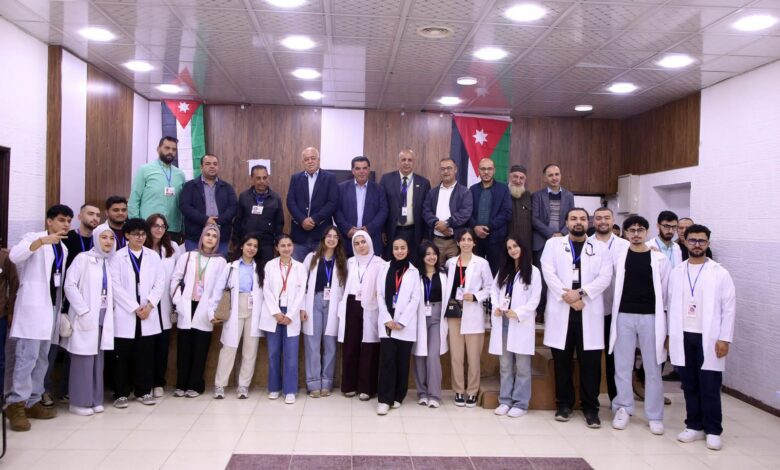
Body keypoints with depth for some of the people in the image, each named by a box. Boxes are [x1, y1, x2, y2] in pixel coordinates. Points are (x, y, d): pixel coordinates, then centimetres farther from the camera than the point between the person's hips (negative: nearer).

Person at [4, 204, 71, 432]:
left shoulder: (63, 248, 18)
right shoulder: (34, 237, -1)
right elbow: (14, 256, -22)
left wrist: (61, 308, 13)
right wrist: (43, 240, -33)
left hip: (52, 307, 7)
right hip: (33, 305, -7)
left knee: (41, 359, 8)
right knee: (27, 356, -11)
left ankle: (32, 402, 14)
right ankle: (16, 404, -5)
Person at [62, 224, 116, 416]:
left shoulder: (107, 262, 12)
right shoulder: (83, 258, -6)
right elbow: (70, 285, -13)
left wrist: (108, 312, 3)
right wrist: (84, 311, -16)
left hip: (102, 317, 6)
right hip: (86, 317, -6)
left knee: (97, 359, 10)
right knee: (83, 359, -3)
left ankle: (94, 400, 18)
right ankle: (79, 402, 6)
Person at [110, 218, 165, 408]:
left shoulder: (153, 256, 9)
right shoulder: (117, 257, 0)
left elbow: (159, 283, 5)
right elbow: (116, 286, -7)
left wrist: (149, 305, -8)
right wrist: (135, 308, -11)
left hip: (148, 314, 3)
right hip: (125, 314, -2)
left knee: (146, 355, 7)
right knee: (123, 356, 3)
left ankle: (143, 391, 17)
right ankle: (121, 393, 13)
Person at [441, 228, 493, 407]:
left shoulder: (482, 263, 1)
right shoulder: (450, 263, 10)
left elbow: (490, 287, 2)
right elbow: (447, 287, 13)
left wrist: (475, 296, -13)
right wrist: (445, 309, 5)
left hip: (473, 315, -2)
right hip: (453, 313, 3)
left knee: (473, 356, 1)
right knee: (456, 356, 6)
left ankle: (472, 392, 13)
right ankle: (459, 392, 17)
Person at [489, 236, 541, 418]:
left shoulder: (533, 271, 2)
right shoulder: (503, 271, 20)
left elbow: (535, 298, -5)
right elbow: (494, 291, 14)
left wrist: (518, 313, -16)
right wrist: (496, 307, -5)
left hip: (521, 323, -5)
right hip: (502, 322, 5)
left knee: (522, 366, -1)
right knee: (505, 365, 9)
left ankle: (520, 403, 5)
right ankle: (505, 401, 15)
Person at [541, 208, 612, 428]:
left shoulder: (599, 248, 11)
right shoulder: (553, 244, 9)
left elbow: (605, 277, -1)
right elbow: (549, 272, -4)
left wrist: (581, 293, -14)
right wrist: (567, 297, -13)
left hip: (590, 312, 0)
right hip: (561, 310, 0)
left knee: (590, 362, 1)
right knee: (562, 361, 6)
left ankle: (590, 407, 13)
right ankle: (564, 404, 19)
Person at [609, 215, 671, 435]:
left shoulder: (660, 259, 0)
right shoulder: (618, 256, 2)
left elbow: (665, 291, 4)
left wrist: (664, 323, 3)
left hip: (650, 317, -1)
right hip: (624, 316, 1)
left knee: (653, 368, 5)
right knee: (622, 366, 6)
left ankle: (655, 416, 15)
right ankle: (623, 409, 19)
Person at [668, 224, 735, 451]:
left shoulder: (720, 273, -1)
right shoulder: (676, 272, 7)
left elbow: (729, 308, -3)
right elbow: (671, 305, 9)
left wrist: (725, 338, -8)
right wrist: (670, 335, 7)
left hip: (709, 338, -3)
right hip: (683, 337, 3)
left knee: (709, 387, 1)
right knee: (689, 385, 9)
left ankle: (713, 431, 13)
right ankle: (694, 426, 20)